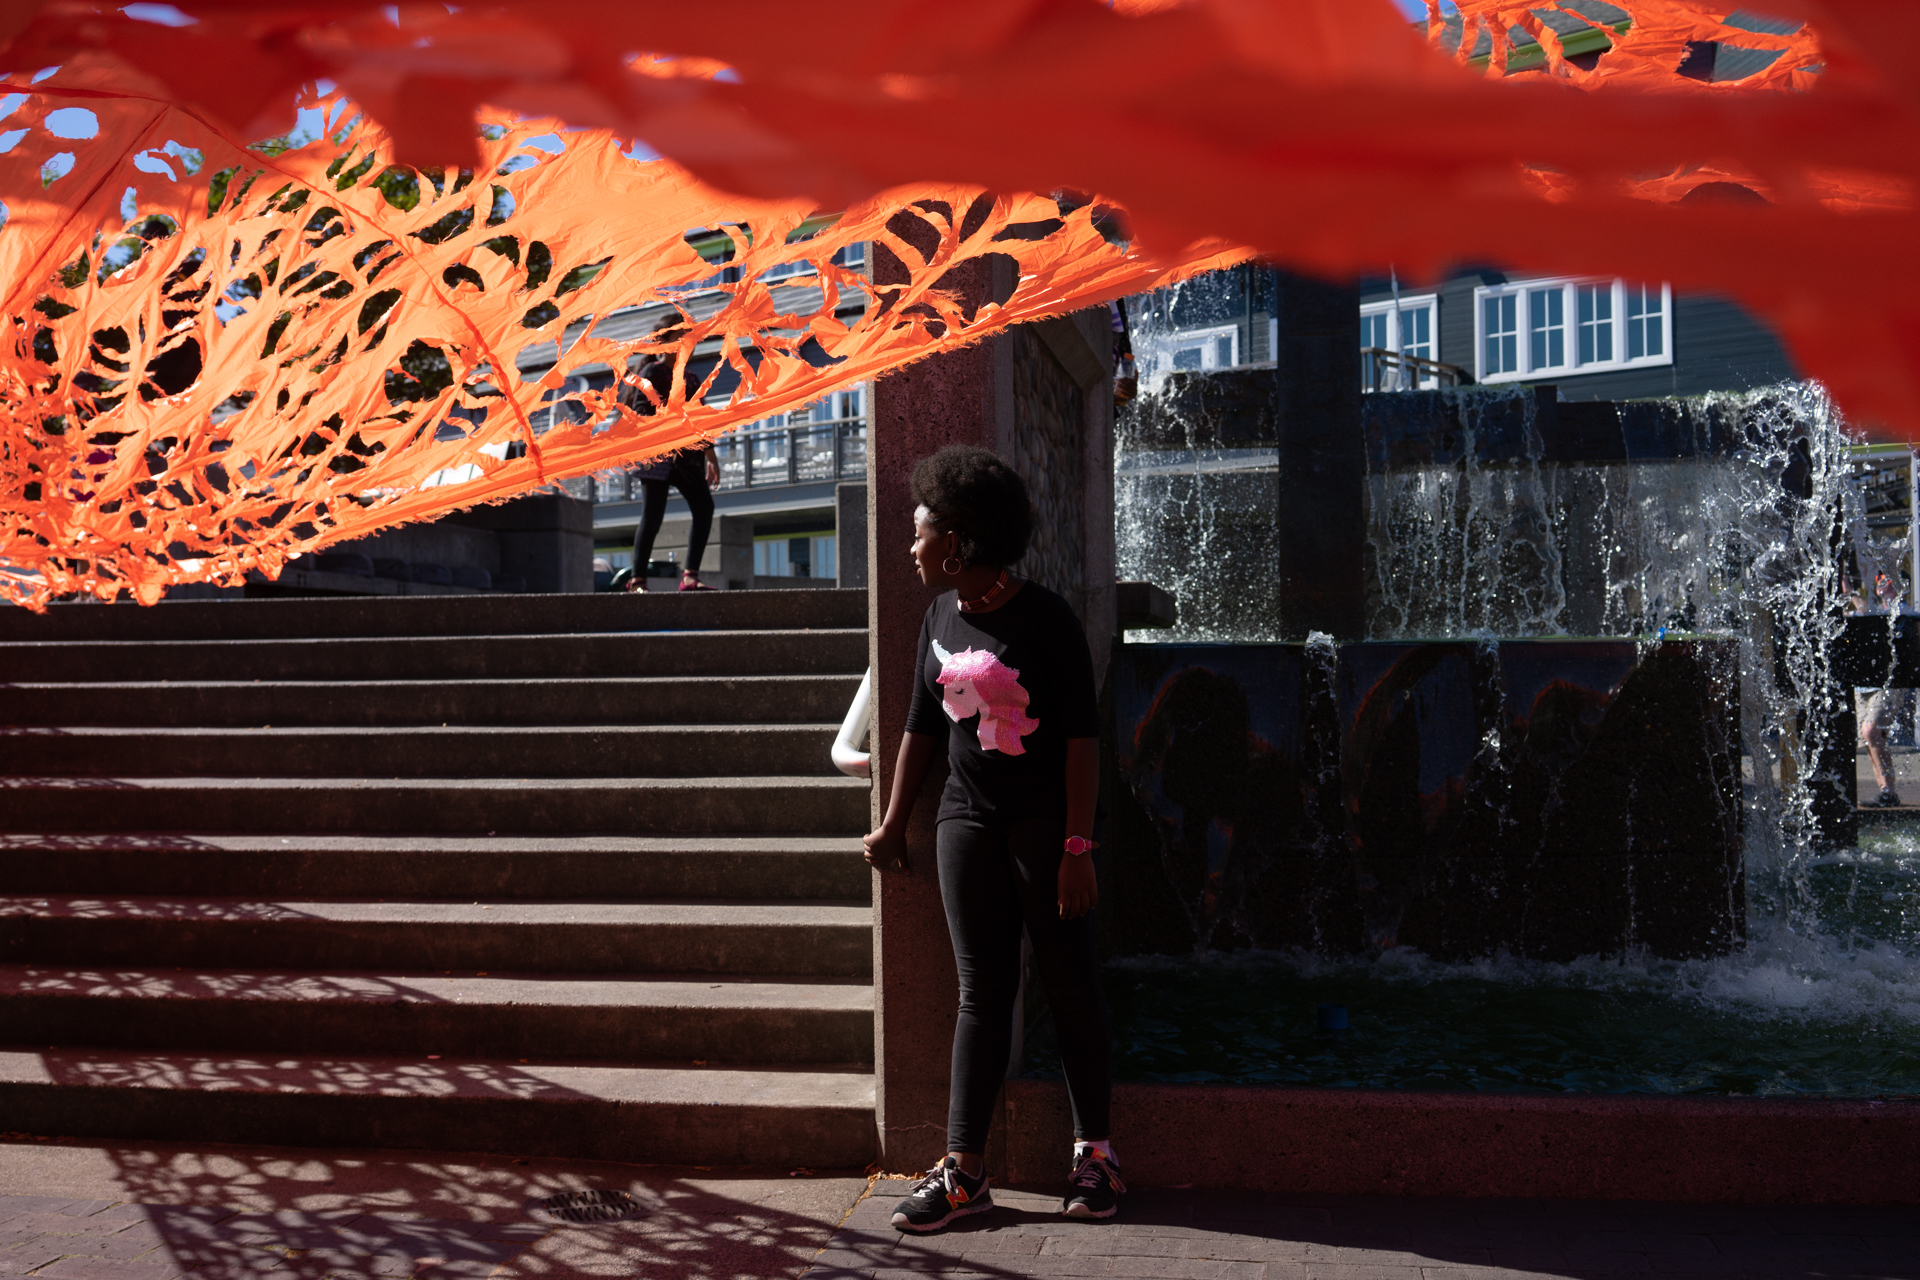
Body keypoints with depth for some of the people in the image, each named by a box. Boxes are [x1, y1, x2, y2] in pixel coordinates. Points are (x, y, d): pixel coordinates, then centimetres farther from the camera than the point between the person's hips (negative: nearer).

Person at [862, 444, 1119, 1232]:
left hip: (1045, 818, -5)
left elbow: (1082, 737, -13)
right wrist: (893, 824, 17)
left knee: (1069, 983, 2)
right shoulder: (941, 617, 7)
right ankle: (964, 1169, 7)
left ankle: (1094, 1152, 16)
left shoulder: (1045, 620, -12)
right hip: (968, 817, 5)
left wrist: (1078, 848, -18)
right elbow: (922, 725, 16)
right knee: (981, 991, 5)